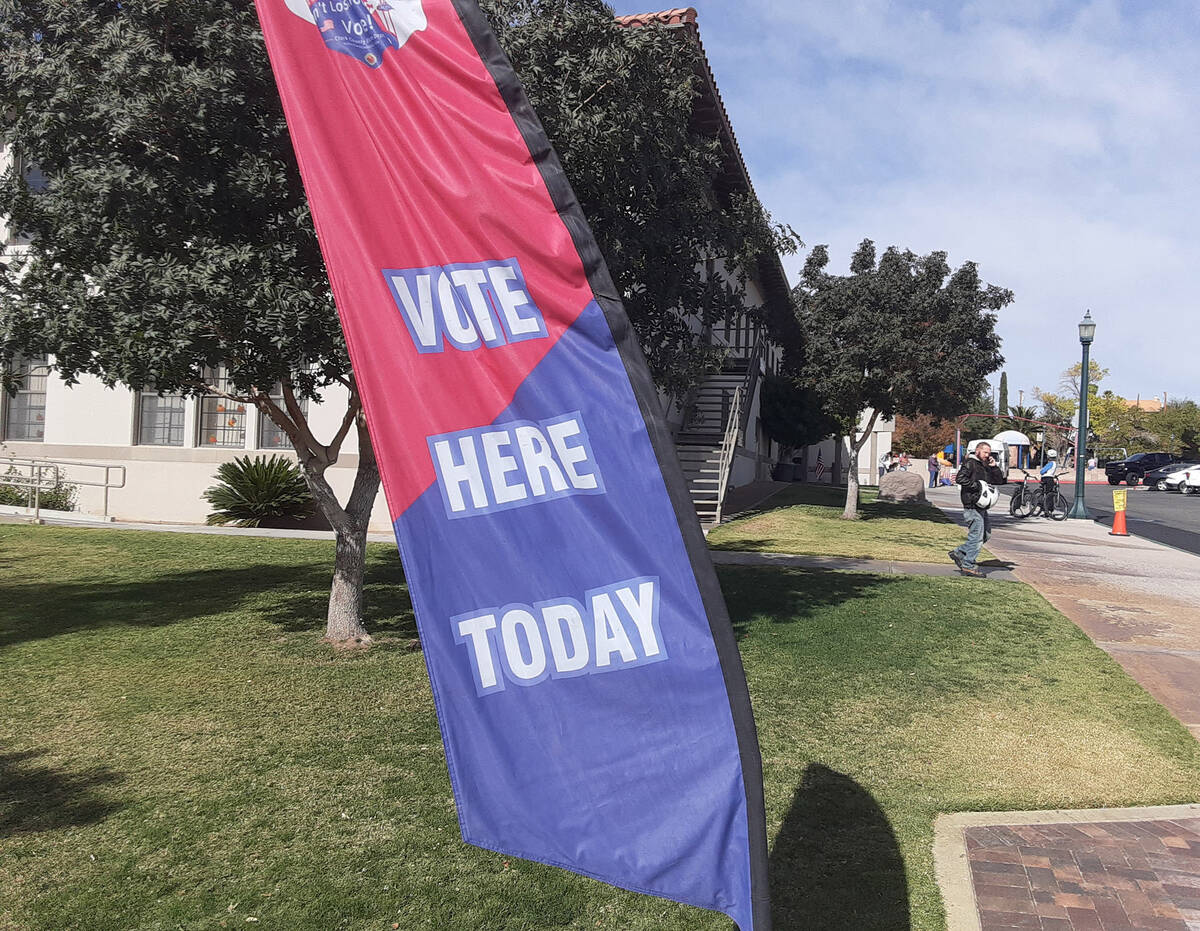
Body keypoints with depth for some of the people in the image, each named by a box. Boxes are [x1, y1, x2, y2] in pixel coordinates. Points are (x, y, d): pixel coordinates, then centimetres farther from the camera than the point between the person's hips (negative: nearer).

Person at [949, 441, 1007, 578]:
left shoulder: (985, 467, 21)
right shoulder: (970, 464, -7)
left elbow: (1000, 480, 18)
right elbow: (960, 478, -21)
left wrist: (994, 467, 5)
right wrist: (977, 485, -21)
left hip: (981, 507, 10)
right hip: (972, 506, -9)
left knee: (986, 534, 13)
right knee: (977, 536, -7)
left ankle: (959, 553, 18)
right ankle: (968, 566, 0)